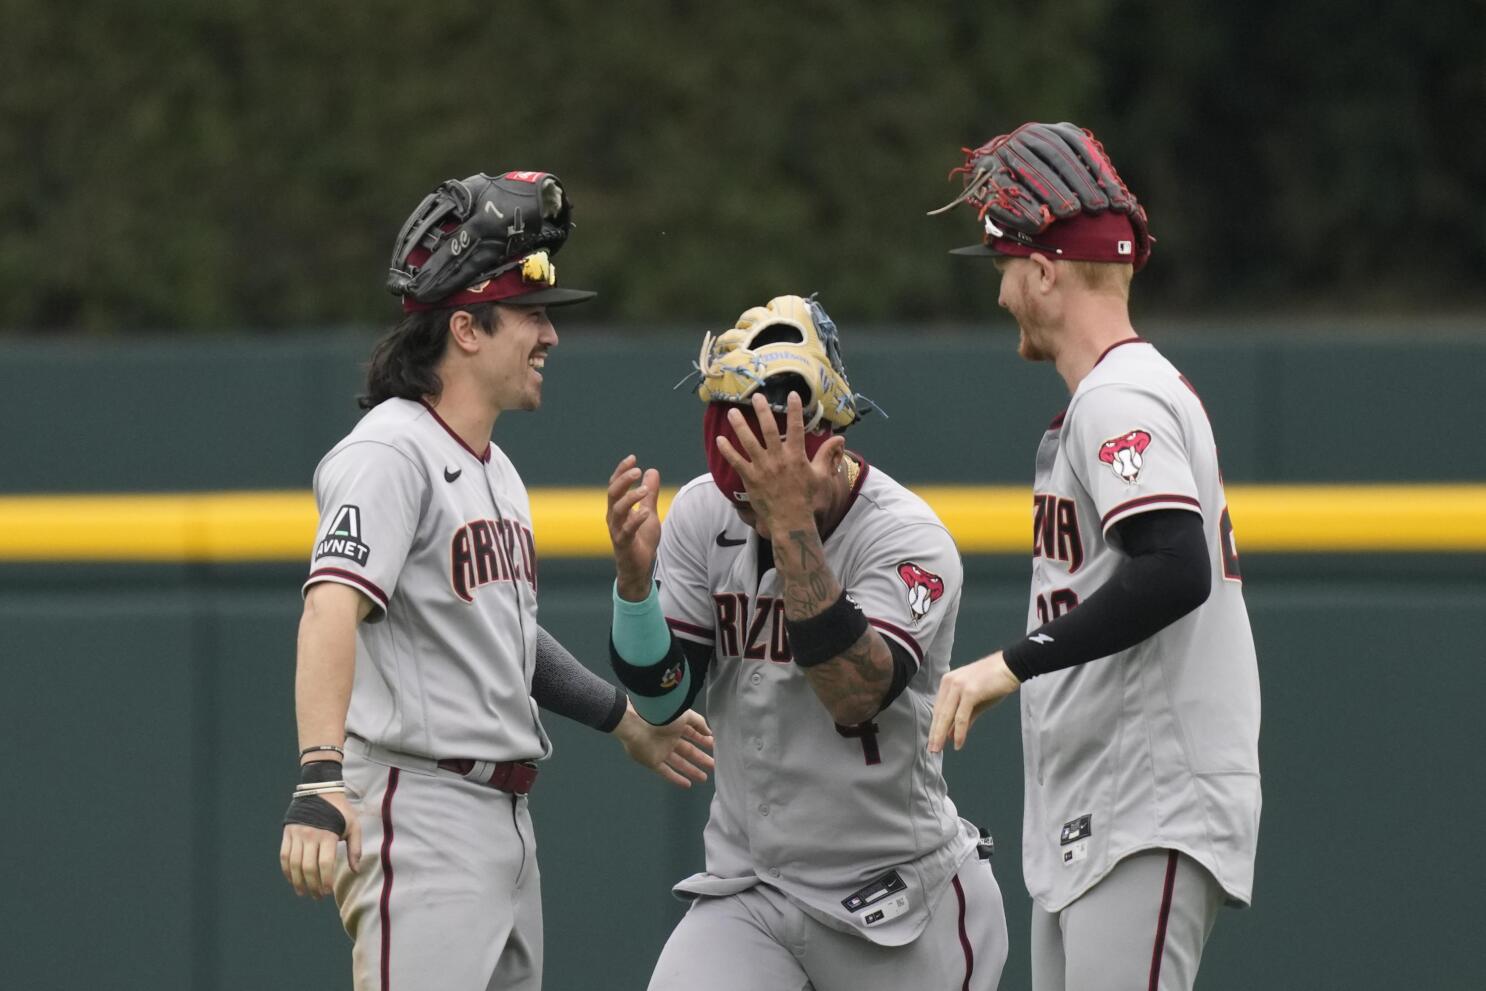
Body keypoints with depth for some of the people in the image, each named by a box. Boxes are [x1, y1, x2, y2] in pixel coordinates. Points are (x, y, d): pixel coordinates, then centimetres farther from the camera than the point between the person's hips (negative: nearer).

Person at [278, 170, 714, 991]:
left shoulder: (492, 467, 17)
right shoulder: (391, 454, -15)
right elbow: (331, 613, -29)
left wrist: (625, 720, 39)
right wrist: (320, 781, -43)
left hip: (507, 822, 10)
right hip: (417, 820, -10)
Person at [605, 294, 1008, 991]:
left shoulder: (910, 538, -18)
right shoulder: (704, 514, -3)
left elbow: (855, 697, -33)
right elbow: (660, 698, -5)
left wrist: (793, 524, -39)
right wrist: (633, 578, -23)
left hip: (901, 901, -4)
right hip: (746, 893, 4)